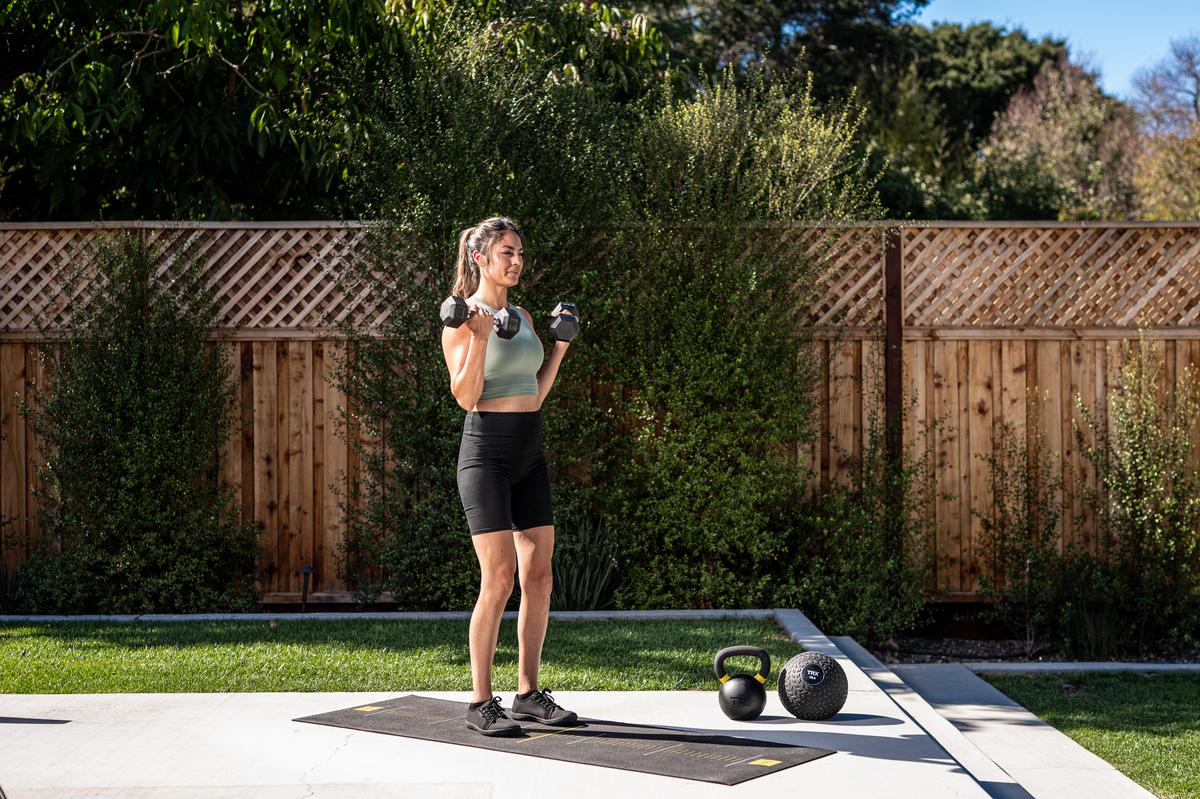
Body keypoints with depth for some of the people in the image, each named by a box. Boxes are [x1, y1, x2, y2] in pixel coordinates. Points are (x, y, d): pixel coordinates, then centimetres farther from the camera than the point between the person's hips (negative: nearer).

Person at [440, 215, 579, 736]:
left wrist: (560, 347, 14)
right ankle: (480, 704, -1)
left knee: (539, 576, 5)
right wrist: (479, 337, -24)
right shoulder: (462, 319, -7)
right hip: (486, 452, -7)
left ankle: (528, 694, 15)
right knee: (498, 580, -10)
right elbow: (465, 396, -16)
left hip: (530, 453, 8)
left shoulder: (522, 316, 14)